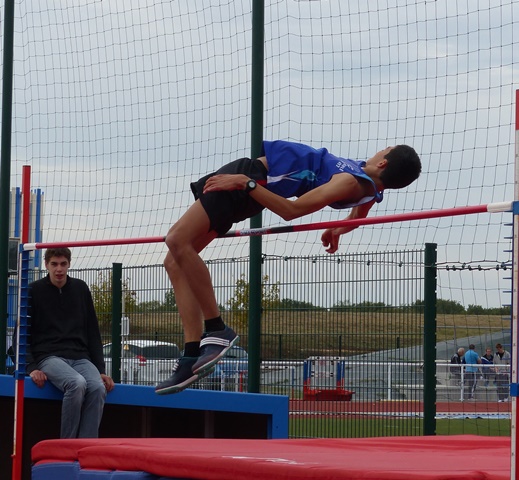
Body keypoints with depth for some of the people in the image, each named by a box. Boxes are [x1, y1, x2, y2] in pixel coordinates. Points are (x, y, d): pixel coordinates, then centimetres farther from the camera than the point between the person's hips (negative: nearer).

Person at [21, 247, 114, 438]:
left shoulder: (81, 289, 14)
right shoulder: (34, 291, 5)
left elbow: (93, 332, 17)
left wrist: (100, 369, 9)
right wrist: (31, 367, -9)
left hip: (80, 357, 4)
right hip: (48, 356, -4)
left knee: (98, 387, -29)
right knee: (77, 383, -35)